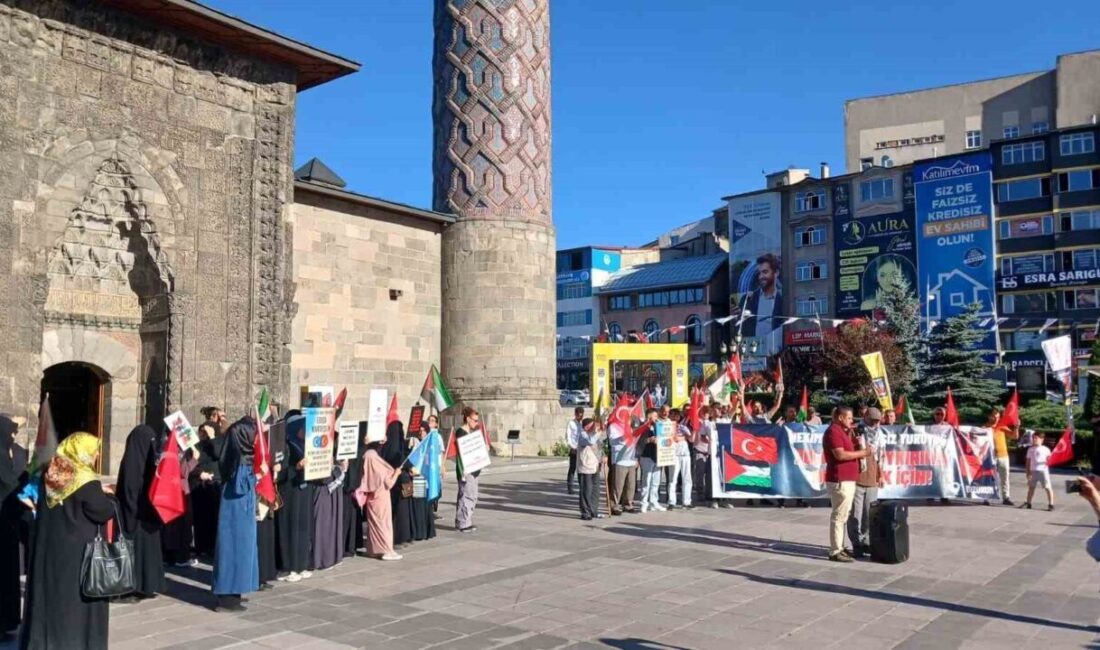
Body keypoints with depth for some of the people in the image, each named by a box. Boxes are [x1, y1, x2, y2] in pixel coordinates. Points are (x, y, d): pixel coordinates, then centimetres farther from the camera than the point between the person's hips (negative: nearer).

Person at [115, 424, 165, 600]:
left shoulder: (146, 458, 9)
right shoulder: (131, 461, -16)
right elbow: (129, 490, -19)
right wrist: (134, 515, -21)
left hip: (147, 513, 9)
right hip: (135, 514, -9)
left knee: (147, 546, 11)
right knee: (135, 547, -4)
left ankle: (144, 586, 18)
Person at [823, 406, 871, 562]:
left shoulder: (842, 432, 20)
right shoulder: (833, 431, -13)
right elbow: (840, 455, -22)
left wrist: (853, 442, 7)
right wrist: (862, 453, -15)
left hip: (846, 480, 11)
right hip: (840, 481, -11)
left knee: (843, 516, 15)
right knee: (839, 516, -8)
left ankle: (839, 548, 22)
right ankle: (835, 552, -5)